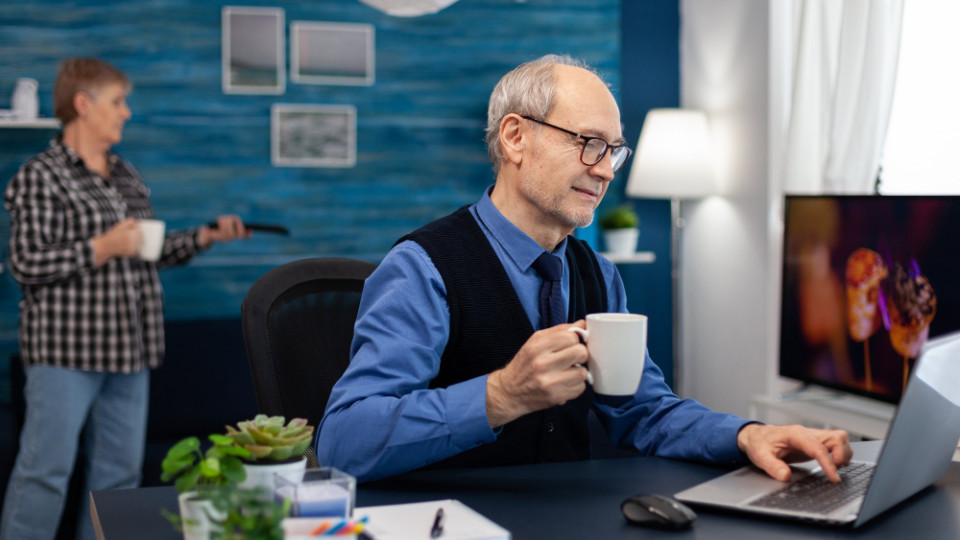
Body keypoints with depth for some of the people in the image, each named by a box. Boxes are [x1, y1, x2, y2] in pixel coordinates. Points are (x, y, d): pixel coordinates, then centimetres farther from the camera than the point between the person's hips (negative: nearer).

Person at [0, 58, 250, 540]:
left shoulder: (127, 176, 16)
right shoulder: (40, 177, -6)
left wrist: (206, 236, 9)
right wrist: (102, 248, -19)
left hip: (129, 348, 7)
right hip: (66, 349, -7)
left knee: (120, 471, 11)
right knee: (46, 470, -6)